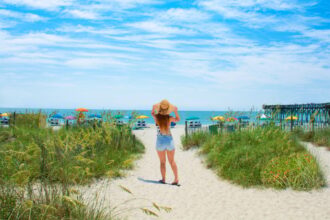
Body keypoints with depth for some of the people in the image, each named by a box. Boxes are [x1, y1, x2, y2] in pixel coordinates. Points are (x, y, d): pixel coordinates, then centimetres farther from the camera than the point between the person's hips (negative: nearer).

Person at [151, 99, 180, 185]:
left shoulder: (156, 117, -11)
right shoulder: (169, 118, -11)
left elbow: (152, 113, 14)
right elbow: (177, 119, 11)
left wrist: (154, 107, 9)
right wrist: (176, 111, 5)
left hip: (160, 140, -1)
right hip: (169, 140, 1)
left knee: (162, 162, 13)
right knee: (172, 161, 12)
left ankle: (163, 179, 16)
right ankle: (176, 178, 8)